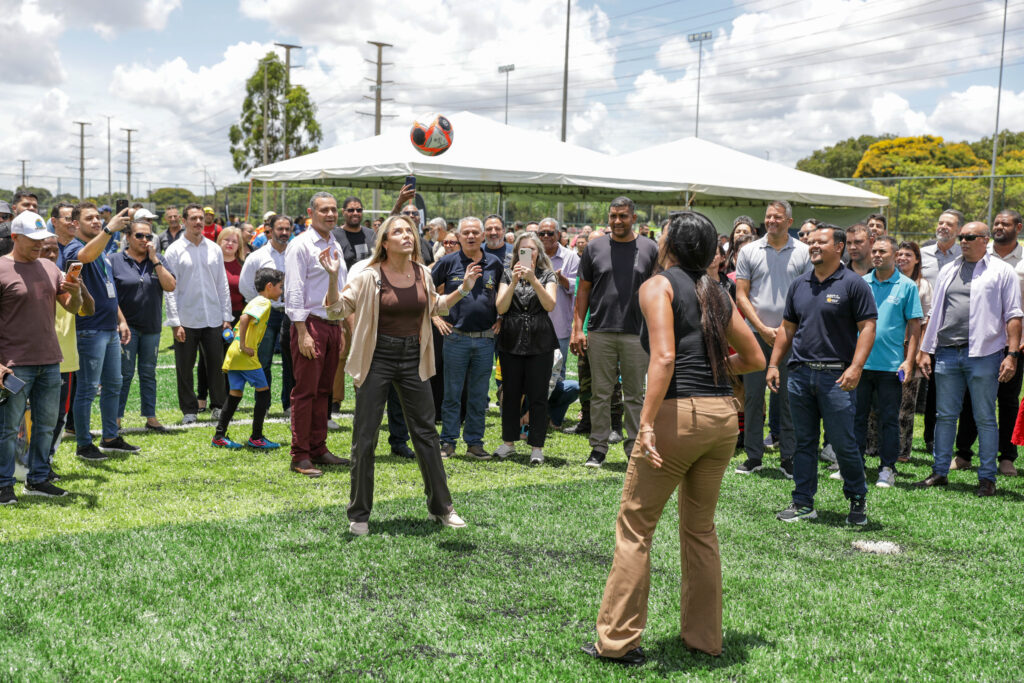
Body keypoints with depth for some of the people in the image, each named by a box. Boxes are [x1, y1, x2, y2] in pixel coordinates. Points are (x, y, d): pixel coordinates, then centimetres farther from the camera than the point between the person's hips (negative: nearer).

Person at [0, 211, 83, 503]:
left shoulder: (50, 268, 11)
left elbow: (72, 308, 13)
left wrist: (75, 294, -10)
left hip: (50, 361, 6)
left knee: (46, 424, 12)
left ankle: (38, 479, 23)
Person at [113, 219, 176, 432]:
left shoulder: (158, 260, 8)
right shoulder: (116, 261, -1)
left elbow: (170, 286, -5)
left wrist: (154, 260, -9)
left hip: (151, 327, 3)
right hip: (127, 325, -3)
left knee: (149, 373, 10)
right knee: (125, 373, -2)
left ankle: (151, 417, 16)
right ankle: (116, 418, 6)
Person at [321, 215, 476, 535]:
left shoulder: (422, 273, 3)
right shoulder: (370, 276, -10)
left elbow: (434, 307, 20)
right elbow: (337, 309, -10)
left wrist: (463, 289, 12)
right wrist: (333, 277, -24)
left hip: (413, 358, 4)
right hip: (377, 358, -4)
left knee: (426, 433, 10)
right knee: (364, 436, 2)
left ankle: (441, 508, 24)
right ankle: (359, 515, 15)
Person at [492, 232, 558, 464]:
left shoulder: (547, 275, 6)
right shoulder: (508, 275, 9)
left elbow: (550, 305, -10)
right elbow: (500, 308, -2)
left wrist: (533, 280, -19)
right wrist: (513, 283, -14)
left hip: (540, 343, -2)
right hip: (511, 341, 2)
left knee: (537, 396, 0)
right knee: (510, 394, 8)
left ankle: (537, 447, 7)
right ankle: (508, 442, 20)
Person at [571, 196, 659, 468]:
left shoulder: (649, 249, 5)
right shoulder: (595, 247, 7)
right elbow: (583, 290, 8)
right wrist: (578, 328, 0)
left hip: (637, 334, -1)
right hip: (599, 333, 1)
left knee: (635, 395, 6)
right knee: (601, 393, 6)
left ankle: (634, 447, 14)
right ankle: (598, 448, 14)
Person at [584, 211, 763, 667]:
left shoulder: (657, 286, -3)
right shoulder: (717, 295, 15)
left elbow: (664, 357, -17)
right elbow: (754, 358, 17)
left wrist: (647, 422, -19)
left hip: (678, 413, -6)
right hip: (723, 415, 7)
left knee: (635, 527, 4)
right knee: (700, 527, 19)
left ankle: (617, 640, 9)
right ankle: (704, 636, 26)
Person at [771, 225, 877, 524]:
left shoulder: (853, 284, -3)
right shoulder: (799, 285, 14)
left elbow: (867, 327, -7)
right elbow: (787, 328, 19)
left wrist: (856, 367, -17)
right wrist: (774, 364, 12)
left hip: (836, 376, -5)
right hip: (800, 374, 5)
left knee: (843, 444, -2)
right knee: (804, 442, 9)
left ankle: (858, 500, 17)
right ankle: (803, 503, 17)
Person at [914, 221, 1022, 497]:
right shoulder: (948, 271, 16)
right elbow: (935, 314, 18)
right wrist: (925, 350, 13)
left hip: (984, 353, -4)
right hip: (947, 353, 4)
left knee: (985, 419, 2)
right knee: (945, 416, 8)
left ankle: (987, 477, 10)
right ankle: (940, 472, 16)